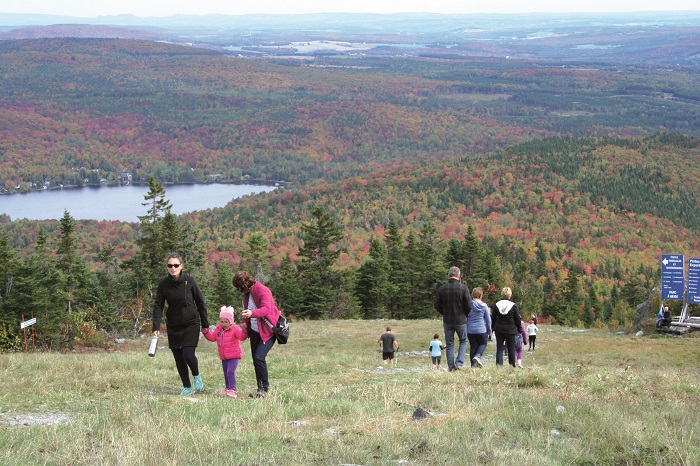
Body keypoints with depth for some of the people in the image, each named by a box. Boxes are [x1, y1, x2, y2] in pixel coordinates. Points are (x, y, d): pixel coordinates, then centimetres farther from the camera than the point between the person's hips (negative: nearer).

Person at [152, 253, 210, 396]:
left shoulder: (190, 281, -8)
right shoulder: (164, 284, -3)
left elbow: (200, 302, -1)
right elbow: (158, 306, -3)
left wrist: (205, 324, 0)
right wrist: (156, 327, -14)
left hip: (191, 324, -3)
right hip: (173, 326, 3)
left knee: (188, 354, -15)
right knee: (178, 358, 4)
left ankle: (197, 376, 14)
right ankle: (187, 387, 17)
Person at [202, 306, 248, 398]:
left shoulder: (235, 329, -13)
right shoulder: (218, 329, 6)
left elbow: (242, 337, -26)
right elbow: (212, 337, 13)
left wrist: (244, 331, -45)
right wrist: (206, 332, -2)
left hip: (234, 356, -7)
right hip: (224, 357, 7)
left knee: (230, 372, -20)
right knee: (226, 373, 18)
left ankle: (232, 390, -20)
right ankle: (227, 388, 34)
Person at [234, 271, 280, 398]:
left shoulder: (263, 291, -18)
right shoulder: (247, 293, 8)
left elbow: (267, 309, -33)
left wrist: (252, 313, -50)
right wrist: (245, 324, 4)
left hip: (268, 330, -8)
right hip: (254, 330, 8)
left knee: (259, 357, -19)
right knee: (255, 359, 7)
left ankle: (265, 389, -10)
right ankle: (260, 389, 15)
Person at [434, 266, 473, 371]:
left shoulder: (442, 289, -2)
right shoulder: (463, 288, -10)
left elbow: (437, 305, 1)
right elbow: (469, 305, -11)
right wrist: (465, 315, 8)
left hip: (447, 321, 2)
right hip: (460, 321, -2)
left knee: (449, 344, 10)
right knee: (463, 341, 15)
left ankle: (451, 366, 7)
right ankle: (459, 363, 0)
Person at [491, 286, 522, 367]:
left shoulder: (496, 305, 0)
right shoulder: (513, 306, -7)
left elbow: (493, 318, 6)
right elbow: (518, 319, -2)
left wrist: (492, 328, 17)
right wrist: (519, 328, 11)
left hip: (499, 330, 2)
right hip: (510, 330, -2)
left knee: (499, 348, 5)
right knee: (511, 348, 9)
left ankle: (499, 364, -8)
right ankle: (512, 365, 12)